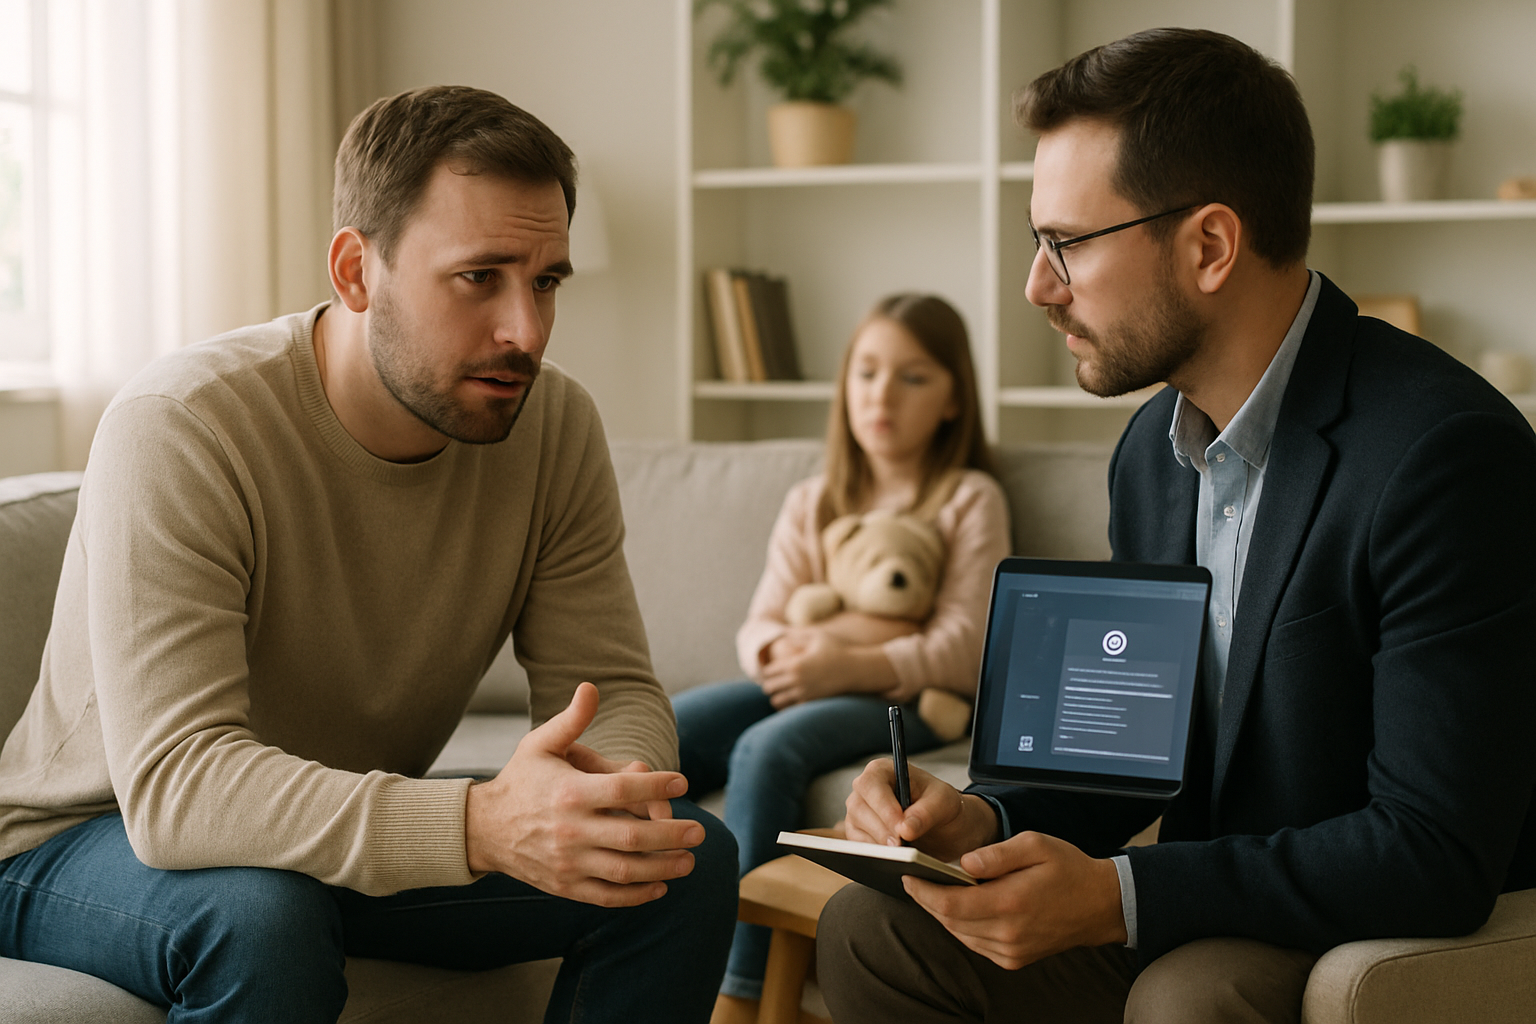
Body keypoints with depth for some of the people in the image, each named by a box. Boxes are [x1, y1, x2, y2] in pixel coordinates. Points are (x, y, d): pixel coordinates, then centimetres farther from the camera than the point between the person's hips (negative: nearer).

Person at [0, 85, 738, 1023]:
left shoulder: (556, 425, -11)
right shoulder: (180, 428, -29)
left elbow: (615, 690, -9)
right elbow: (173, 780, -37)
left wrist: (613, 789, -35)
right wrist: (481, 825, -51)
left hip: (370, 837, 5)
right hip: (90, 844, -5)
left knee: (690, 857, -13)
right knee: (262, 915, -38)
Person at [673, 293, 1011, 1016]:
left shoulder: (970, 499, 5)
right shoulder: (810, 502, 20)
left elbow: (962, 647, -6)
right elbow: (760, 625, 11)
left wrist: (851, 666, -22)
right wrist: (783, 652, -15)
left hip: (903, 697, -5)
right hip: (807, 683, 5)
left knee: (767, 748, -34)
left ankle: (740, 991, -30)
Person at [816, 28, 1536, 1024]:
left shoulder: (1446, 453, -23)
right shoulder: (1155, 448, 5)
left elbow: (1437, 854, -25)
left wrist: (1114, 895, -28)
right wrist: (984, 820, -7)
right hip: (1211, 916, 8)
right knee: (869, 930, -3)